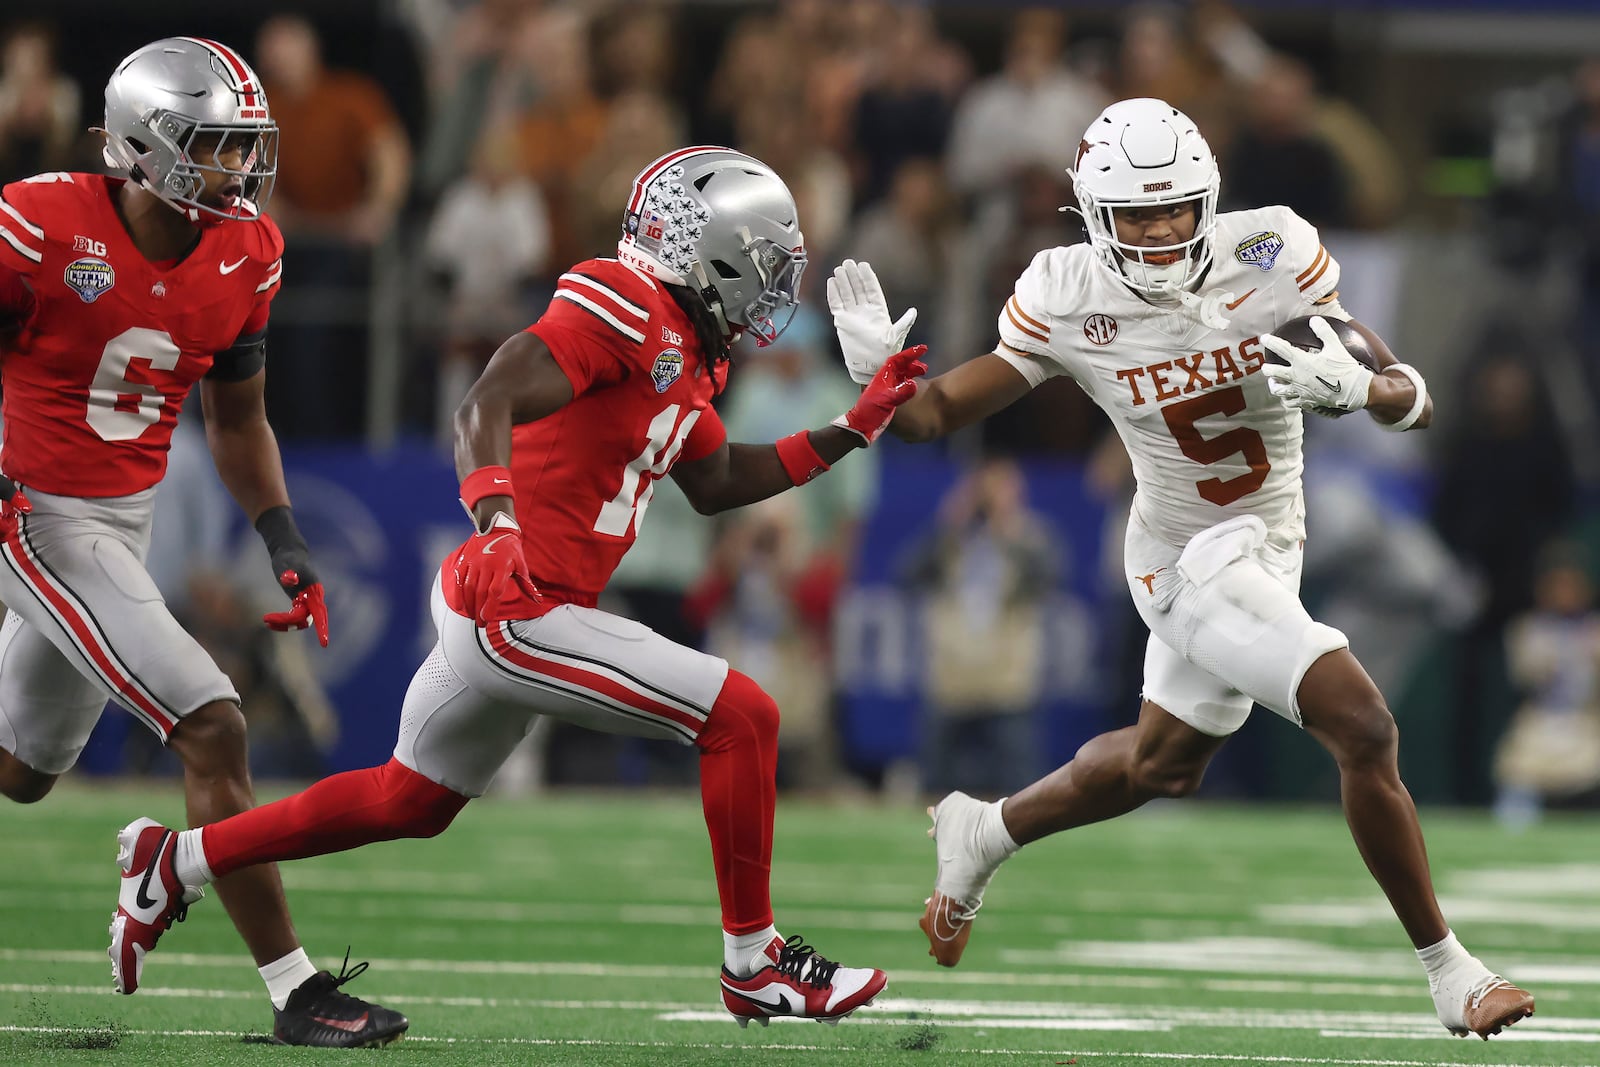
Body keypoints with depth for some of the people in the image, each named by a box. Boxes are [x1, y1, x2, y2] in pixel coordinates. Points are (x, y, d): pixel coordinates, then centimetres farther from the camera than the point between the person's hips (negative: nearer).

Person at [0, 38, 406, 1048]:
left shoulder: (245, 257, 0)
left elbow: (237, 417, 14)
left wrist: (285, 541, 4)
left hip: (127, 520, 8)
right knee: (214, 730, -16)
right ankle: (295, 990, -11)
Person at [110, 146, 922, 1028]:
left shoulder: (680, 349, 14)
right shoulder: (619, 308, -17)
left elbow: (714, 483, 26)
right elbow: (485, 407, -26)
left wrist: (853, 429, 22)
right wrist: (497, 519, -42)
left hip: (493, 609, 10)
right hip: (520, 613, -10)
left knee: (409, 802, 24)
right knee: (741, 718, -9)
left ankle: (178, 865, 32)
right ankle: (754, 968, -1)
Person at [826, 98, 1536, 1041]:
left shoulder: (1271, 254, -15)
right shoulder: (1071, 301, -17)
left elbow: (1414, 403, -14)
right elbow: (939, 414, -10)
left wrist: (1350, 382, -36)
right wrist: (883, 370, -31)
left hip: (1268, 548, 5)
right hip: (1194, 564, -5)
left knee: (1163, 766, 26)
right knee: (1364, 733, -18)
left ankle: (983, 834, 49)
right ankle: (1449, 973, -4)